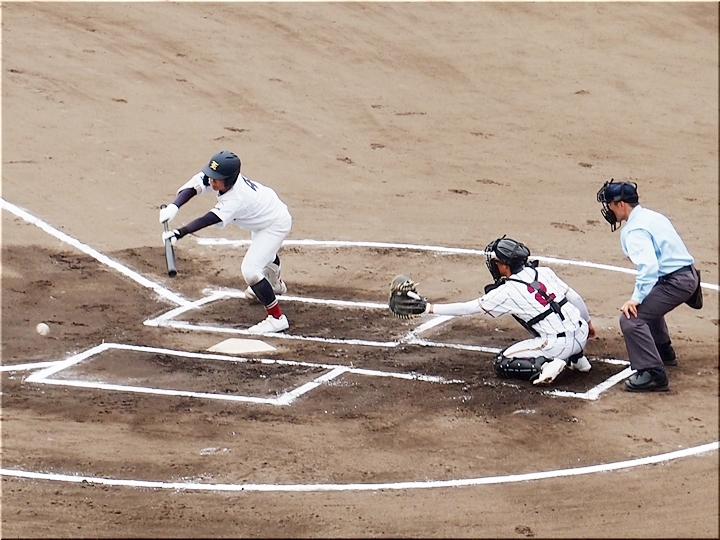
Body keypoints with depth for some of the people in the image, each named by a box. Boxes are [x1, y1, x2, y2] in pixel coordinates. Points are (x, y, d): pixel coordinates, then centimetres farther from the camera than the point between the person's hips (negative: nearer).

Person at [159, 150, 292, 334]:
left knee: (250, 269, -20)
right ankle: (274, 284, 68)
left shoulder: (236, 199, -42)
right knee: (264, 252, 36)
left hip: (275, 225, -10)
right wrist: (173, 207, -52)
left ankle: (277, 318, -11)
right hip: (264, 214, 10)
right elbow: (193, 187, -34)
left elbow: (210, 219, -52)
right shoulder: (221, 177, -23)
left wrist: (180, 232, -63)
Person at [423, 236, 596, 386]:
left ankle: (543, 366, -13)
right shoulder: (544, 272, 7)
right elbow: (576, 299, 12)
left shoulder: (507, 292, -7)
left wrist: (429, 308, 5)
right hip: (582, 334, 6)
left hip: (558, 344, -6)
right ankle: (577, 358, 27)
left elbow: (468, 308, -2)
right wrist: (588, 323, 29)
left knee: (501, 363, 8)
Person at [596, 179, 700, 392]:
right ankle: (663, 352, 49)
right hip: (688, 274, 10)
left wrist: (636, 298, -29)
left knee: (631, 317, -18)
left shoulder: (635, 230, -16)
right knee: (648, 304, 36)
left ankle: (653, 374, -26)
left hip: (675, 282, -10)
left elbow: (649, 266, -29)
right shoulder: (651, 216, 14)